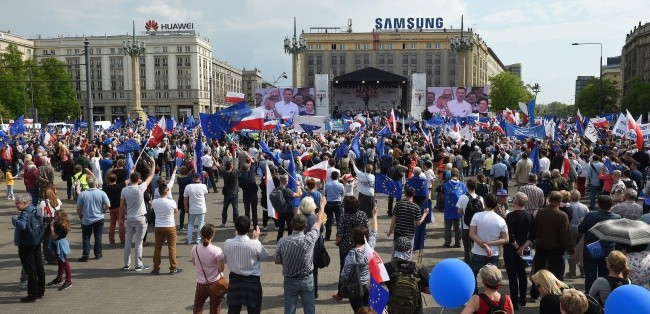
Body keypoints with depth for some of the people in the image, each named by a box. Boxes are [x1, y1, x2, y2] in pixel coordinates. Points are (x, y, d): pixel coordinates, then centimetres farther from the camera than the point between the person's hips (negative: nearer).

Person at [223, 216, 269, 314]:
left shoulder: (227, 243, -13)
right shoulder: (254, 244, -21)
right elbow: (265, 256, -2)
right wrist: (257, 239, 5)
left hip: (234, 280, 3)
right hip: (252, 281, -3)